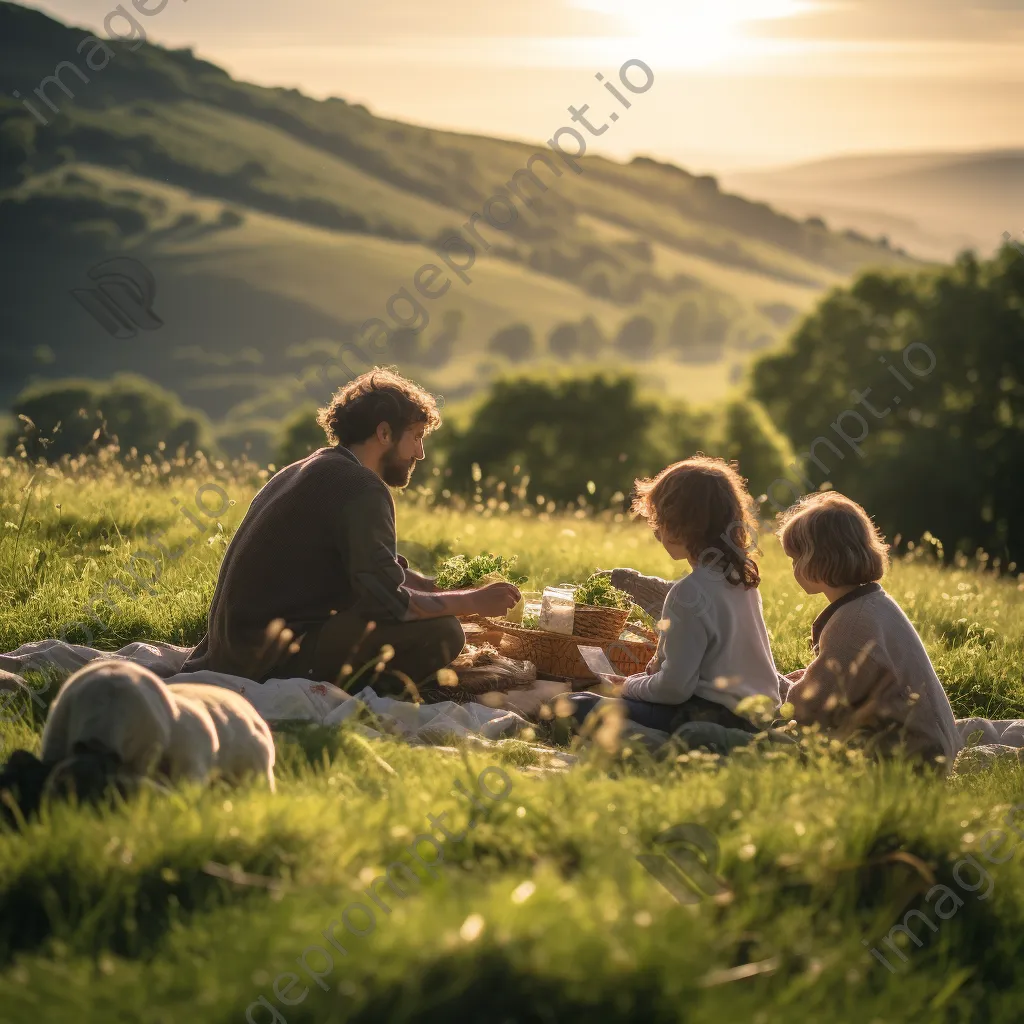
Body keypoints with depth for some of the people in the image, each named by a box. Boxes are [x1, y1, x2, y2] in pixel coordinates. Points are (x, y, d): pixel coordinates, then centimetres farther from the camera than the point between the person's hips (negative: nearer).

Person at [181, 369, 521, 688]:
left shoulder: (306, 472, 20)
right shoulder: (361, 487, -12)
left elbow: (374, 572, 25)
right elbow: (388, 601, -20)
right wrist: (474, 601, -8)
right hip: (276, 655, -10)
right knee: (439, 632, -19)